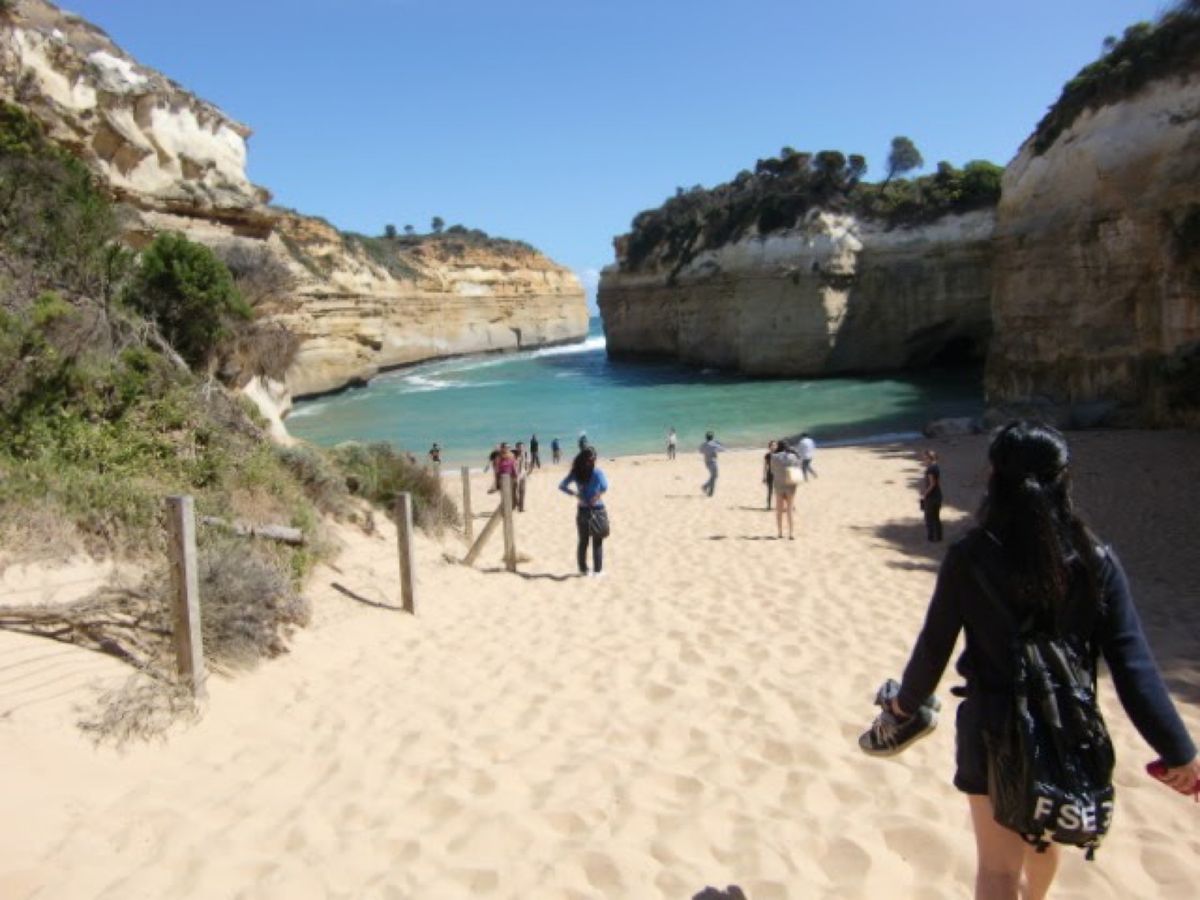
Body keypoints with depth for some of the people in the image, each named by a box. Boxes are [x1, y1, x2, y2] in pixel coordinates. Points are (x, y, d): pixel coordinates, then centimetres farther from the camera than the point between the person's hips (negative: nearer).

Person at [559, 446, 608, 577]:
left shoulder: (576, 472, -2)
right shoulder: (597, 472, -15)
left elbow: (562, 486, -1)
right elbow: (604, 487, -31)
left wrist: (575, 494, -3)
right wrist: (598, 495, -14)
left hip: (582, 510, 4)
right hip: (596, 510, -4)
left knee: (583, 541, 15)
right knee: (597, 542, 8)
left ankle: (583, 569, 22)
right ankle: (597, 570, 12)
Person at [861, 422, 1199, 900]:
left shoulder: (968, 558, -16)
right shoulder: (1095, 560, -11)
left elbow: (934, 646, -8)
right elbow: (1132, 664, -12)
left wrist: (905, 704, 9)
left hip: (994, 727, -3)